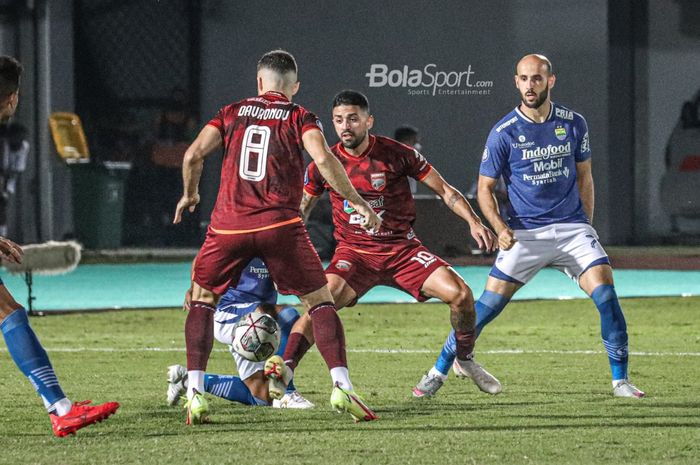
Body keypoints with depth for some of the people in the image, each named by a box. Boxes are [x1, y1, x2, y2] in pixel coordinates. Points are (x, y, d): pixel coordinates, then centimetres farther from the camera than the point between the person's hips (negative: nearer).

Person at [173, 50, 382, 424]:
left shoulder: (232, 113, 15)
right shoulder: (300, 117, 9)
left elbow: (193, 154, 5)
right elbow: (323, 158, -8)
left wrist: (190, 195, 23)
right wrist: (358, 203, 0)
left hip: (229, 224, 1)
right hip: (279, 224, -1)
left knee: (202, 298, 19)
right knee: (319, 300, 9)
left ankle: (195, 391, 6)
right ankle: (341, 385, -6)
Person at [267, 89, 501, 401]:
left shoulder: (397, 154, -8)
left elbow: (445, 191, 0)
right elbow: (301, 209, 14)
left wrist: (474, 223, -13)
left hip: (402, 249, 0)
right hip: (353, 253, 0)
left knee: (460, 294, -15)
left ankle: (465, 359, 11)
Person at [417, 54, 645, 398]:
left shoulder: (573, 124, 3)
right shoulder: (503, 133, -6)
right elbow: (485, 188, 1)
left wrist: (586, 226, 12)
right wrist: (499, 227, -15)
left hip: (572, 228, 2)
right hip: (524, 234, -2)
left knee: (605, 294, -15)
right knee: (488, 305, -7)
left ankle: (620, 380, -4)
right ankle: (439, 371, 8)